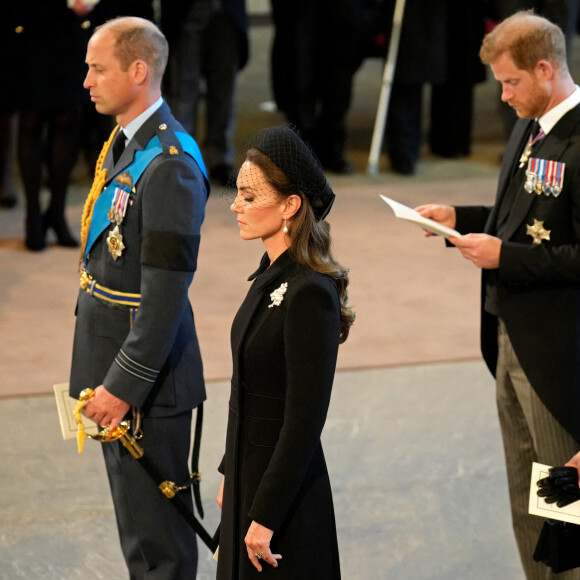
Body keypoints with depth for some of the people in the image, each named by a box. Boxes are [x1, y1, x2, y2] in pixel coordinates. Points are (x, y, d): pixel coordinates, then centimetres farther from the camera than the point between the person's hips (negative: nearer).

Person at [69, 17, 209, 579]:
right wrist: (106, 376, 18)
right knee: (134, 516, 21)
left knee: (154, 532, 0)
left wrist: (124, 384, -22)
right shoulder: (122, 142, 9)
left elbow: (167, 290, -25)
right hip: (111, 360, 10)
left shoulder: (170, 164, -22)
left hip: (145, 368, -10)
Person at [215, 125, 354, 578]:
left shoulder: (310, 294, -21)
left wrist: (266, 515, -20)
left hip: (285, 490, -9)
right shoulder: (272, 275, 6)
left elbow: (305, 420, -21)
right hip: (250, 474, 9)